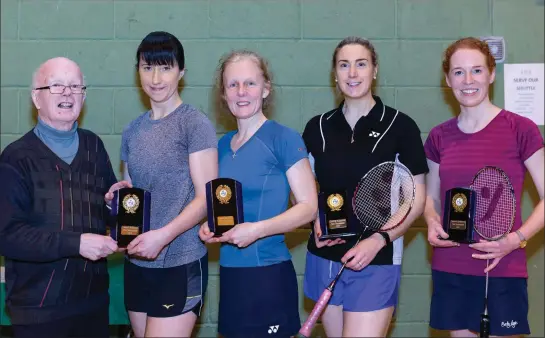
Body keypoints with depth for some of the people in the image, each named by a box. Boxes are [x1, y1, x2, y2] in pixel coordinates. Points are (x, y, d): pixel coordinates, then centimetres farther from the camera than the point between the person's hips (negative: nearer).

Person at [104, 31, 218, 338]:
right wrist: (119, 197, -1)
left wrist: (163, 235, -23)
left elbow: (206, 198, -12)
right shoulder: (133, 131, 12)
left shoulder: (195, 124, -7)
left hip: (181, 265, -6)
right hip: (137, 263, 6)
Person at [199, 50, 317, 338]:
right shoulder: (223, 145, 10)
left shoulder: (284, 138, -9)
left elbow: (308, 206, -11)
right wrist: (209, 226, 1)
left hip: (269, 274, -6)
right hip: (230, 273, 6)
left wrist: (258, 229, -22)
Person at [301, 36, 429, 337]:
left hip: (377, 261, -4)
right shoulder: (318, 127, 6)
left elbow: (416, 199, -4)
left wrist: (378, 240, -16)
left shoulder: (400, 126, -4)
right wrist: (317, 222, -5)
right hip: (325, 258, 4)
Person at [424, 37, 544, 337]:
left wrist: (516, 238, -18)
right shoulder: (439, 137, 5)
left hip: (504, 269, -3)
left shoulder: (520, 129, -7)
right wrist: (433, 222, -4)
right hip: (450, 268, 3)